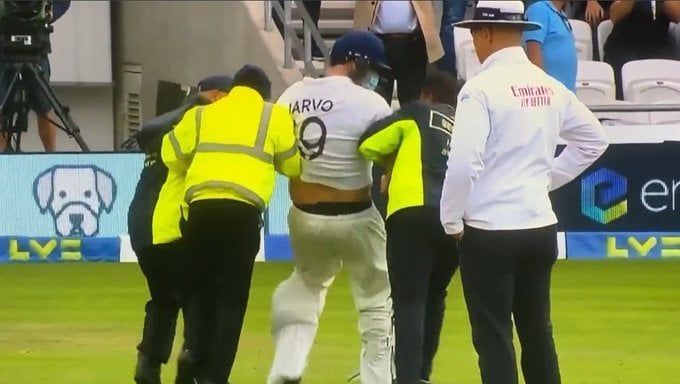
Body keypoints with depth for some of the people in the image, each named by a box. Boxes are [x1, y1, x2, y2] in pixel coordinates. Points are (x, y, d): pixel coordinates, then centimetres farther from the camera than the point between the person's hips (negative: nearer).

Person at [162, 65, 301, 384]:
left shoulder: (201, 115, 22)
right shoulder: (274, 116, 14)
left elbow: (171, 156, 17)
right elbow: (294, 165, 16)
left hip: (202, 207, 2)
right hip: (243, 211, -2)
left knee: (200, 288, 17)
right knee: (232, 296, 5)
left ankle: (194, 350, -8)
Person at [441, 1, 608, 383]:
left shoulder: (482, 87, -14)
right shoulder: (551, 87, 7)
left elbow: (464, 164, -20)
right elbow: (595, 138, 21)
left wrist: (452, 222, -6)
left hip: (490, 230, -6)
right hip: (541, 227, 6)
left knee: (494, 338, -1)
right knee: (537, 332, 15)